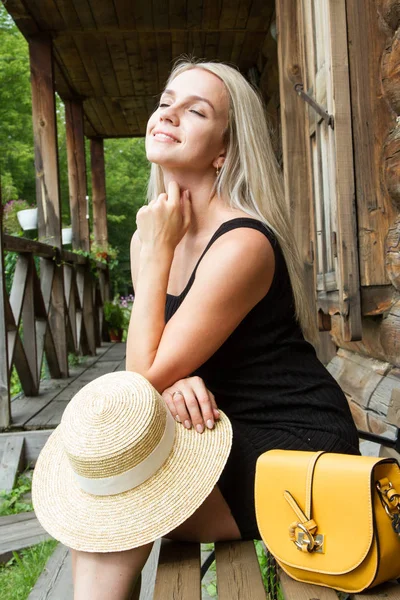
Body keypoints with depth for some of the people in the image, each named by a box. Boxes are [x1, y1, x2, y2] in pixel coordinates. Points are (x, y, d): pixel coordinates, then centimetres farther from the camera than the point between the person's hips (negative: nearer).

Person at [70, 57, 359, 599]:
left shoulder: (242, 245, -23)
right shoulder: (152, 235, 3)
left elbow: (145, 380, -22)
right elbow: (154, 370, 6)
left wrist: (156, 249, -17)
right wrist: (176, 381, -19)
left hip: (298, 447, -7)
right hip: (232, 432, 7)